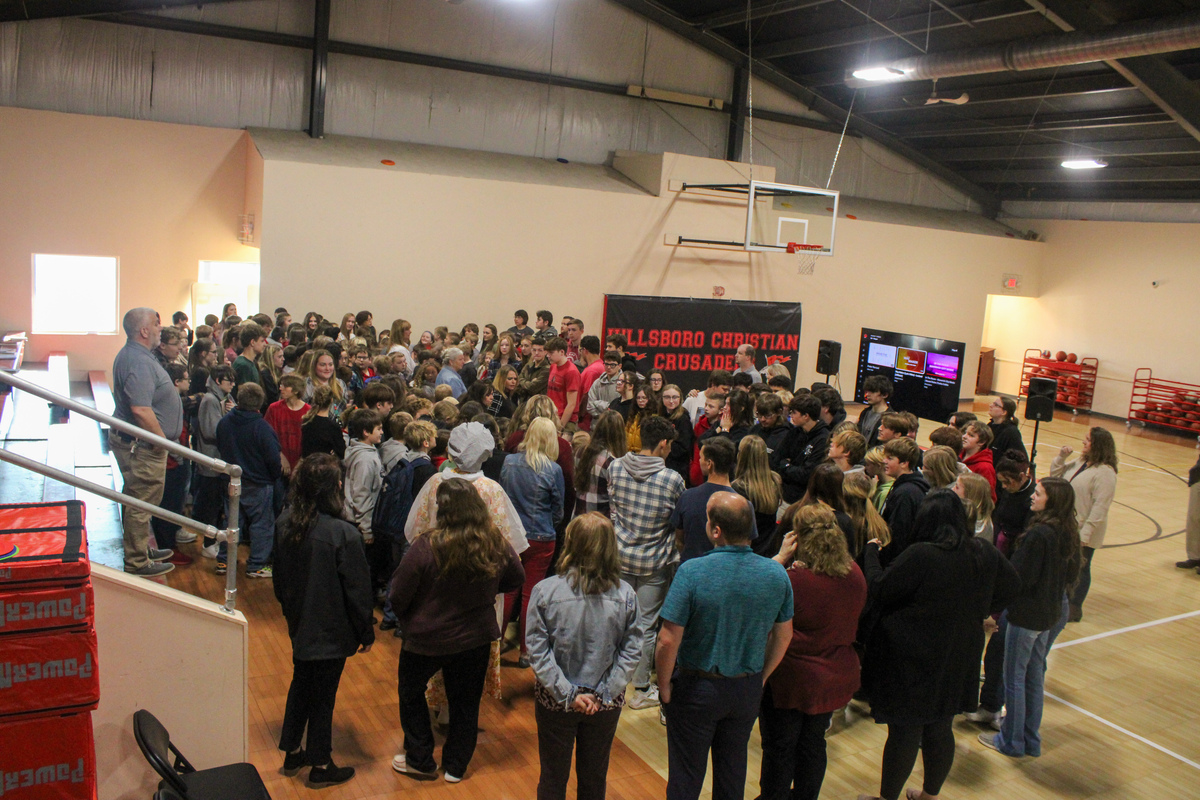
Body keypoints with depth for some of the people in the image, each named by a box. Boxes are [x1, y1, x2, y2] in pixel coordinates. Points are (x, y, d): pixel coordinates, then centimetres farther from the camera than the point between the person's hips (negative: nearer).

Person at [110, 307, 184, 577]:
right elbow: (141, 409, -32)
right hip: (141, 445, -11)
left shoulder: (134, 354, 11)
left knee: (139, 500, 22)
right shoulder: (138, 362, -24)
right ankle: (138, 562, 11)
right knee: (141, 502, 0)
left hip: (133, 441, 11)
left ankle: (143, 548, 36)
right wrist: (161, 439, -22)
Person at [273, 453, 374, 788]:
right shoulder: (343, 534, -28)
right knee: (323, 694, 9)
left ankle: (292, 752, 39)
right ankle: (321, 766, 26)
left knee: (301, 684, 24)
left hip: (299, 624, 6)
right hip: (331, 630, -6)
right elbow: (357, 589, -19)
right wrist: (366, 632, -5)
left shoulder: (285, 522, -8)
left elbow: (279, 576, 7)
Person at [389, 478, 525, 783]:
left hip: (427, 639, -3)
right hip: (476, 638, 3)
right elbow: (516, 580, 3)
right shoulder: (497, 545, -16)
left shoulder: (425, 548, -28)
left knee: (411, 693, 24)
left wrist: (406, 622, 3)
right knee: (465, 701, 22)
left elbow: (398, 598, -18)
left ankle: (420, 760, 35)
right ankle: (456, 766, 35)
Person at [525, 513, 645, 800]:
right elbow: (632, 651, -12)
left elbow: (537, 651, -17)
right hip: (606, 706, 1)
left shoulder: (544, 591, -18)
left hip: (555, 703, -1)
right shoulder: (626, 595, -14)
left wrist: (567, 694, -13)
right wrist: (604, 694, -10)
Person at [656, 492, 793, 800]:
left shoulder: (692, 572, -24)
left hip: (697, 688, -4)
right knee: (732, 769, 23)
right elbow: (783, 635, 2)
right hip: (748, 691, 4)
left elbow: (668, 640, -23)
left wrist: (664, 686, -7)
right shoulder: (777, 575, -11)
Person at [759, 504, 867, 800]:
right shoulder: (855, 576, -8)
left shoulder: (793, 579, -29)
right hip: (837, 678, 6)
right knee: (813, 744, 24)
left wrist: (780, 558, -15)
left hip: (790, 680, -6)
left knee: (778, 748, 14)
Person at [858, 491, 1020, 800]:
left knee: (903, 734, 8)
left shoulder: (920, 556, -25)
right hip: (958, 664, 6)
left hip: (912, 664, -6)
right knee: (940, 731, 20)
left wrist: (871, 551, 1)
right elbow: (1011, 588, 12)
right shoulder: (986, 554, -5)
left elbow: (879, 588, -15)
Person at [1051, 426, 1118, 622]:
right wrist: (1061, 456, -1)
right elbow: (1056, 474, 16)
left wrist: (1085, 533, -26)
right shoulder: (1079, 462, 5)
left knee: (1080, 569, 8)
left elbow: (1100, 507, -24)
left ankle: (1074, 609, 22)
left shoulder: (1105, 472, -21)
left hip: (1084, 533, -8)